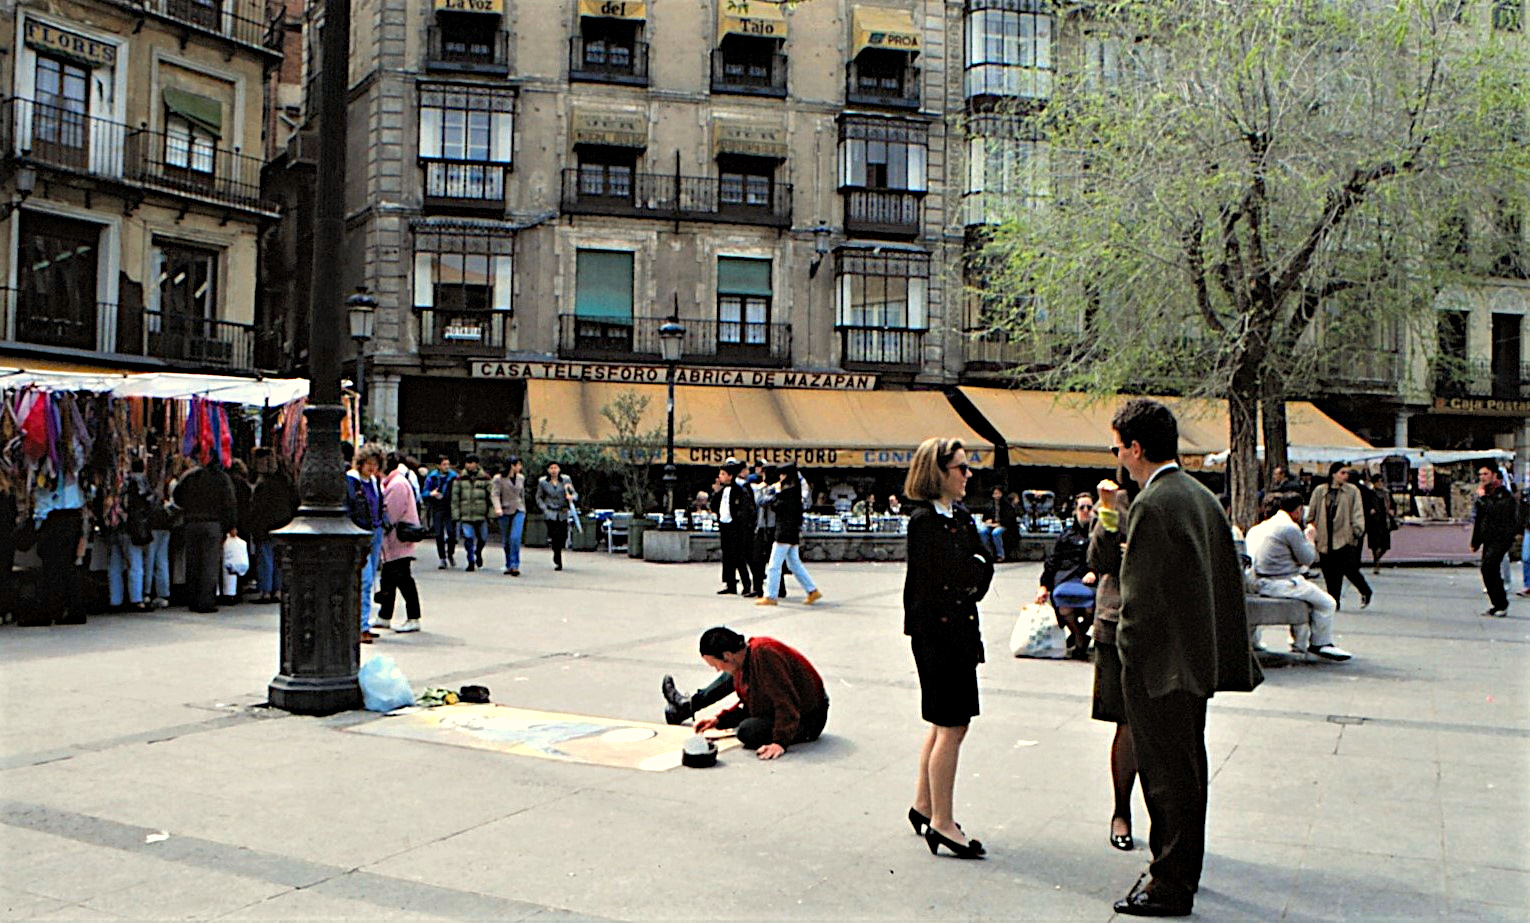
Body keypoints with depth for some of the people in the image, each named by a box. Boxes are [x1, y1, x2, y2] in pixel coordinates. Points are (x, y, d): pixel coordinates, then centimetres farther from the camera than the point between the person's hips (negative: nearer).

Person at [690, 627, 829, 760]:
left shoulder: (763, 654, -29)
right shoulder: (745, 659, 3)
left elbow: (786, 703, -32)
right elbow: (749, 705, 12)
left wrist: (780, 742, -36)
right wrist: (719, 720, 3)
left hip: (808, 717, -10)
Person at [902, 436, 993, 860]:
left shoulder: (962, 517, 13)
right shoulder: (923, 519, -14)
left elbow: (983, 567, 9)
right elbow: (949, 574, -21)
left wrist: (972, 582, -9)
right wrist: (976, 567, -4)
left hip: (960, 629, 9)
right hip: (936, 630, -9)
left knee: (944, 724, 16)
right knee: (951, 727, -4)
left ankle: (923, 806, 29)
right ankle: (942, 822, 6)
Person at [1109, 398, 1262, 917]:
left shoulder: (1150, 506, -20)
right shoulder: (1202, 496, 9)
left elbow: (1141, 596, -22)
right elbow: (1229, 578, 15)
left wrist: (1127, 653, -9)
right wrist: (1229, 655, 21)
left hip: (1159, 665, -10)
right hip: (1198, 658, 10)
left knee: (1166, 777, 0)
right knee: (1189, 770, 20)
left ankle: (1170, 889, 11)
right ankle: (1184, 871, 34)